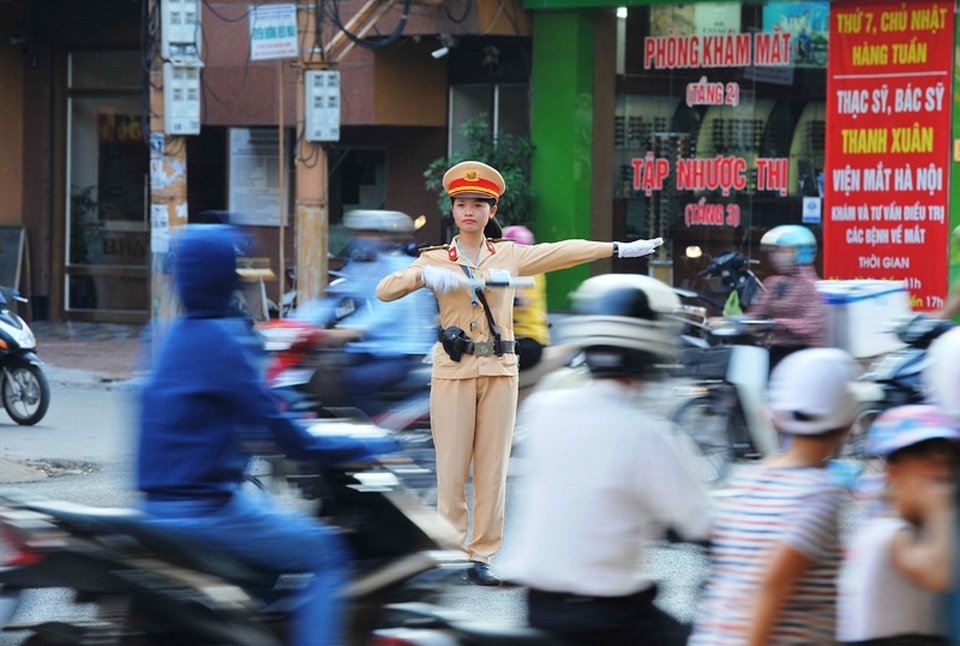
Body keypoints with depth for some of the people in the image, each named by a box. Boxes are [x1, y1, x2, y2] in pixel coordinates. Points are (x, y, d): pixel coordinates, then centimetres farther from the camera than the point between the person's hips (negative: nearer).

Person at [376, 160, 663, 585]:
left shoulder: (509, 255, 10)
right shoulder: (436, 260, 4)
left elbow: (564, 252, 13)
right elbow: (384, 291, -7)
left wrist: (619, 249, 12)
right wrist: (424, 275, -25)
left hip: (499, 371, 2)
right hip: (454, 371, -2)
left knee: (493, 467, 1)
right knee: (452, 467, -4)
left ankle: (481, 557, 5)